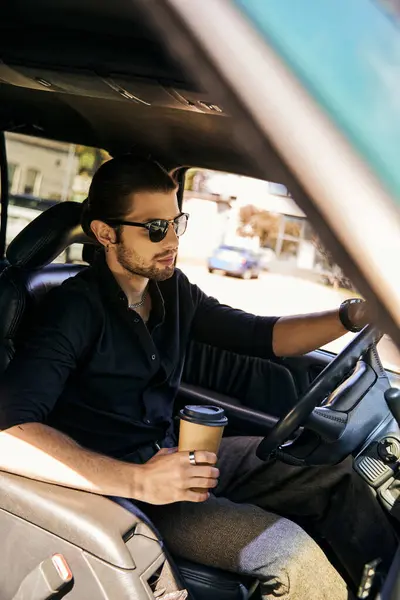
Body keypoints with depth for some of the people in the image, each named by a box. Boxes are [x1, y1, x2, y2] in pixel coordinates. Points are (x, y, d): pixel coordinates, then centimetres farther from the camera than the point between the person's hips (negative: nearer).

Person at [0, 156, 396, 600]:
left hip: (175, 453, 8)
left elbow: (261, 336, 7)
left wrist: (355, 315, -9)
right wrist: (138, 481, -39)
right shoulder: (76, 308, -20)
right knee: (290, 552, -23)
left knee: (338, 478, 0)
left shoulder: (173, 289, 3)